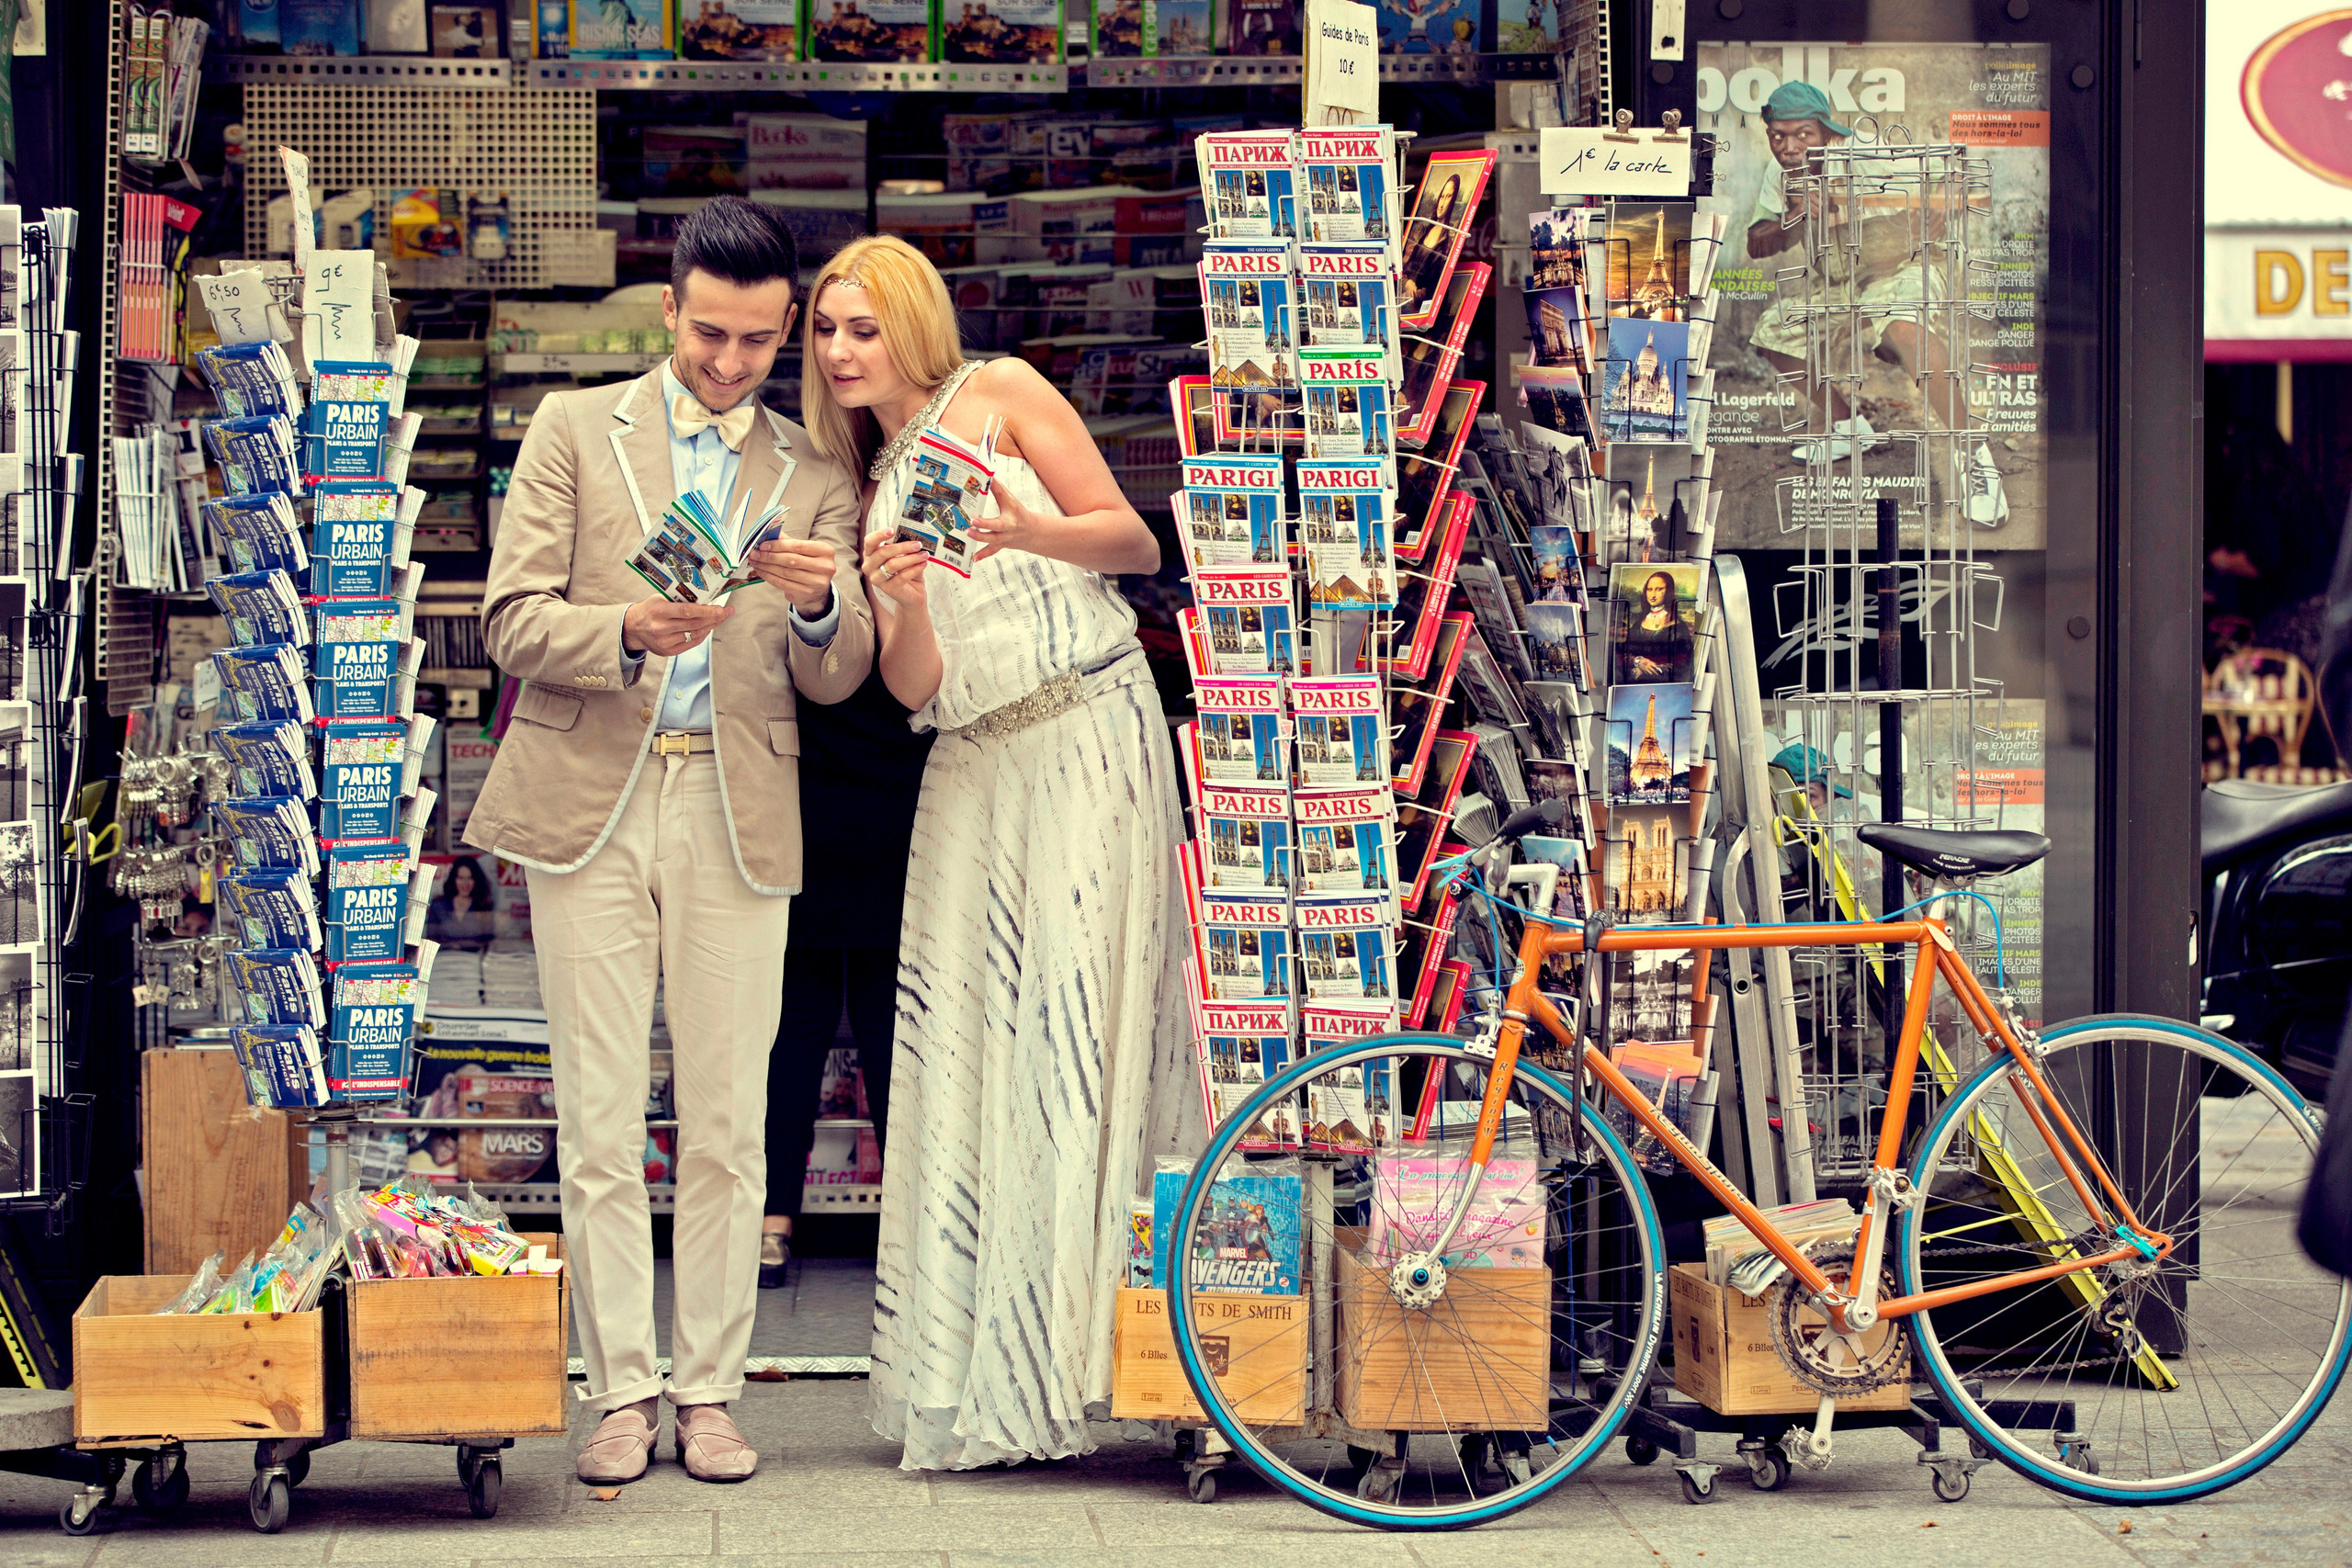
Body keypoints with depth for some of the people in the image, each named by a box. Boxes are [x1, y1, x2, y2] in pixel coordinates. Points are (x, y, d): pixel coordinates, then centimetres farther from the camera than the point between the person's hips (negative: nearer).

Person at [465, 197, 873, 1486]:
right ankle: (621, 1392, 7)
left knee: (726, 1129, 1)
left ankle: (708, 1391, 9)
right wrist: (628, 631, -19)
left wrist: (821, 608, -17)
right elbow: (511, 621, 0)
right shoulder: (576, 432, 9)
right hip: (589, 803, -1)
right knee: (599, 1128, 0)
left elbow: (837, 678, 6)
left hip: (736, 814, 1)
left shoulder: (815, 480, 13)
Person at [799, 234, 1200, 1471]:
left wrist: (1027, 531, -19)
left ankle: (1060, 1348, -10)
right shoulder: (872, 487, 18)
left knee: (1072, 1018, -10)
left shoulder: (1002, 395, 5)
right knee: (961, 1039, 0)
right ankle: (968, 1368, 3)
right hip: (973, 764, 5)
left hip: (1084, 731, -5)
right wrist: (902, 600, -15)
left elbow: (1137, 543, -1)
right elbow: (912, 686, 6)